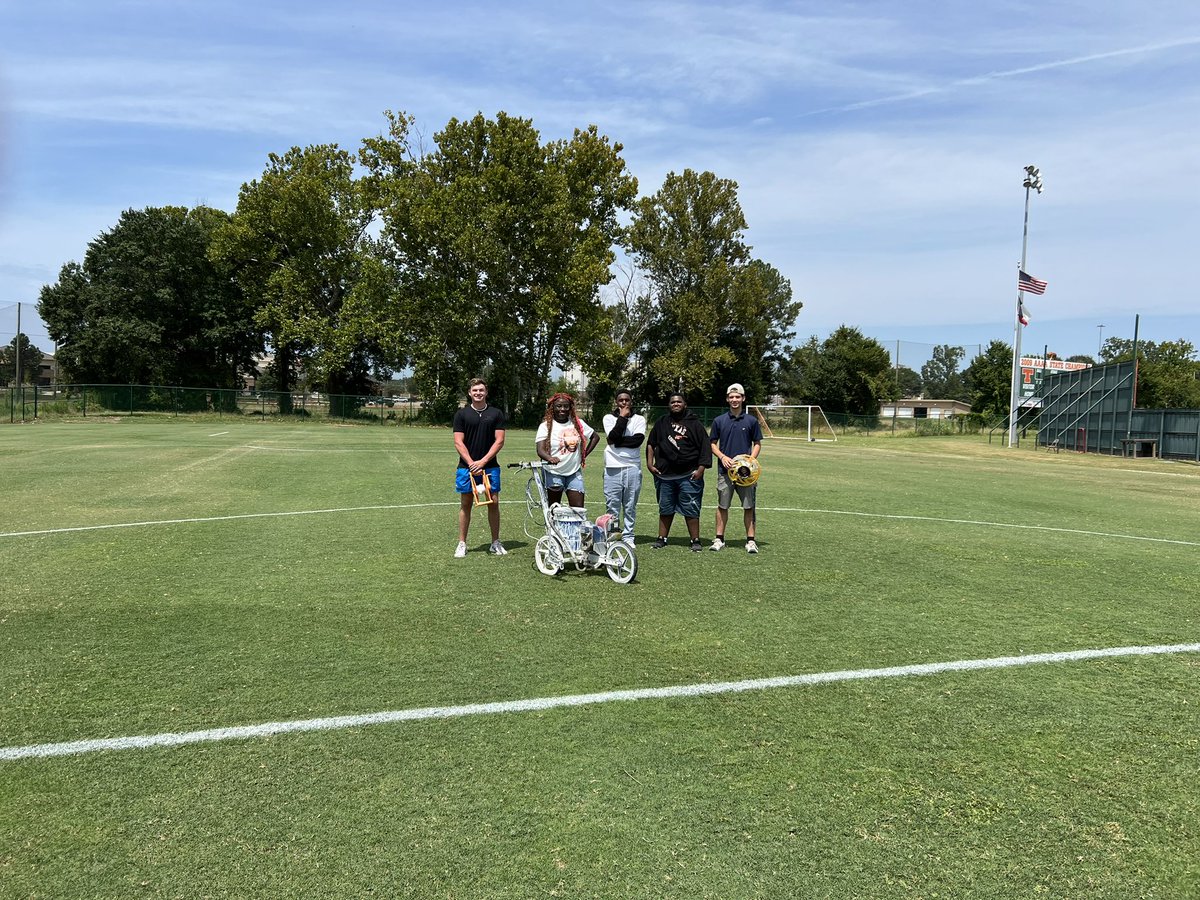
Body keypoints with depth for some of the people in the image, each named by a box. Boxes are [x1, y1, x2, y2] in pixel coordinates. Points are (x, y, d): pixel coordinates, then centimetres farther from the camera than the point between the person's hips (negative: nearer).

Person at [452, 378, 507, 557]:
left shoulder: (496, 414, 5)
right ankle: (462, 544, 11)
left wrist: (482, 462, -10)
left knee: (493, 503, 1)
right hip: (466, 466, 0)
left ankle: (495, 543, 12)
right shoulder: (462, 414, 3)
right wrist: (471, 463, -12)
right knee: (465, 504, 4)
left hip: (490, 466, 1)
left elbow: (499, 441, -1)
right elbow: (458, 442, -2)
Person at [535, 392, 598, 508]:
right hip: (553, 473, -3)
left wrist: (584, 454, 8)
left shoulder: (578, 424, 6)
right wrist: (550, 458, -37)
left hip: (574, 472, 3)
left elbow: (595, 437, 19)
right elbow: (540, 450, -15)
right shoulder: (546, 426, -5)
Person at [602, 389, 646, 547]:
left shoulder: (639, 419, 7)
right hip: (613, 468, -1)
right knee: (612, 505, 1)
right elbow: (613, 436, -12)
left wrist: (617, 442, -10)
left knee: (630, 506, 6)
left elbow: (638, 440, -10)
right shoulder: (609, 418, 6)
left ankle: (628, 537, 15)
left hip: (632, 467, 1)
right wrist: (622, 417, -6)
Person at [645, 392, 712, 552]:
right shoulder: (661, 423, 11)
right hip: (665, 474, 3)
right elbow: (651, 443, 18)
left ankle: (695, 541, 5)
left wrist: (701, 468, -7)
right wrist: (649, 463, 8)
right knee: (665, 509, 11)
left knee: (691, 509, -2)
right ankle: (662, 539, 20)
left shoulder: (694, 424, 2)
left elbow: (705, 447, 0)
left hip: (689, 475, -3)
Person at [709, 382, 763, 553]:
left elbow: (757, 444, 9)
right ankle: (719, 539, 16)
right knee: (722, 506, 7)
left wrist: (751, 459, -9)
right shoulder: (719, 421, 4)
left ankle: (750, 541, 8)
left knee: (748, 506, 1)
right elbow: (712, 443, 9)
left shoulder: (751, 421, 3)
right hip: (725, 470, 1)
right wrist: (722, 457, -9)